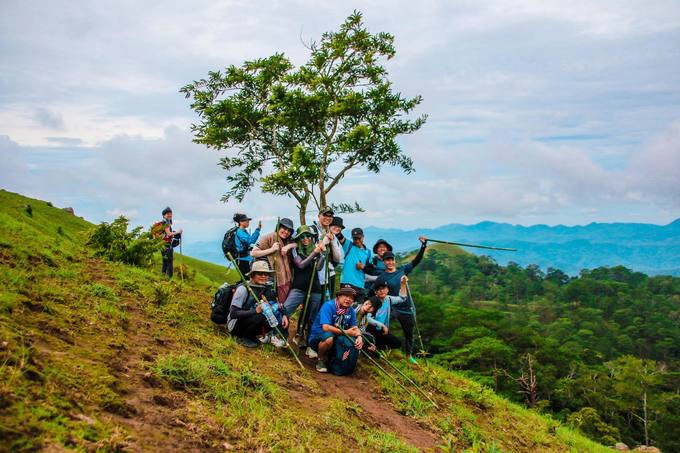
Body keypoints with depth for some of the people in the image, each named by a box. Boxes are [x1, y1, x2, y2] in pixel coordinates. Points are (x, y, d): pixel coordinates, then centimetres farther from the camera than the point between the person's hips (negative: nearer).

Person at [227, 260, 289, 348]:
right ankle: (242, 337, -12)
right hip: (235, 326, -6)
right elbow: (233, 313, -24)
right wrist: (255, 311, -35)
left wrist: (283, 315, -17)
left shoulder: (267, 288, -1)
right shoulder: (243, 289, -19)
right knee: (260, 317, -34)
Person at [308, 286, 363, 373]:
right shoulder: (328, 306, -21)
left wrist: (359, 336, -24)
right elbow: (325, 327, -30)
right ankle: (321, 360, -10)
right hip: (318, 337, -7)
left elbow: (355, 327, 0)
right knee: (329, 337, -39)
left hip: (337, 338, 7)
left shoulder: (351, 311, -1)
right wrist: (346, 332, -28)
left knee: (359, 341, -10)